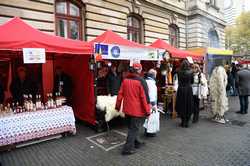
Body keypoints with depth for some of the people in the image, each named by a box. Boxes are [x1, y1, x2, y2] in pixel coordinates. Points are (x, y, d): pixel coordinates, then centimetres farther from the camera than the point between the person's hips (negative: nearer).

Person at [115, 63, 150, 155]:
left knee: (132, 127, 21)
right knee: (134, 128, 6)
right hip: (137, 110, -6)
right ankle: (128, 148, 9)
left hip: (127, 109, 6)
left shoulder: (125, 80, 1)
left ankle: (136, 143, 38)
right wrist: (147, 111, -9)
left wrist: (118, 106, 14)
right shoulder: (141, 81, -16)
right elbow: (144, 97, -16)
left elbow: (120, 94, 5)